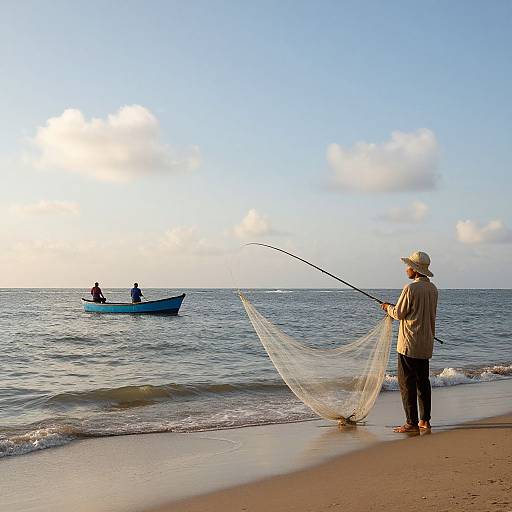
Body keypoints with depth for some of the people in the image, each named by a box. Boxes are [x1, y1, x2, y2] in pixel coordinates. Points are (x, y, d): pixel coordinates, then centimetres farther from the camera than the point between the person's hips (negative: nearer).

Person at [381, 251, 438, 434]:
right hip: (426, 344, 8)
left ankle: (412, 423, -1)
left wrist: (388, 307, 8)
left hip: (409, 344, -8)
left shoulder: (411, 288, -16)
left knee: (407, 383, -2)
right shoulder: (432, 288, 9)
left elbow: (399, 314, -12)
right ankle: (425, 421, 19)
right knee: (423, 381, 14)